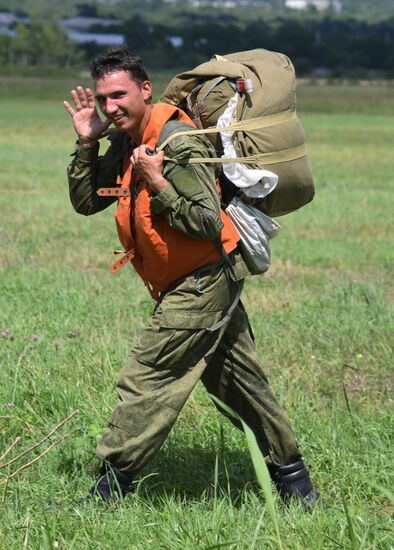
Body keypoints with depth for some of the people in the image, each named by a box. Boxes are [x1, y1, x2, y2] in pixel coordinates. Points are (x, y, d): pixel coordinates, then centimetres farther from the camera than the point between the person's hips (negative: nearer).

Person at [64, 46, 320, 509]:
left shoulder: (179, 144, -21)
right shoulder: (125, 144, 6)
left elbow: (208, 224, -25)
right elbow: (85, 202, 7)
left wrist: (158, 184, -28)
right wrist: (86, 143, -3)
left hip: (202, 284, -10)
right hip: (207, 284, 10)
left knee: (145, 382, -8)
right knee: (240, 386, 16)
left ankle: (108, 492, -1)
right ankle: (294, 482, 26)